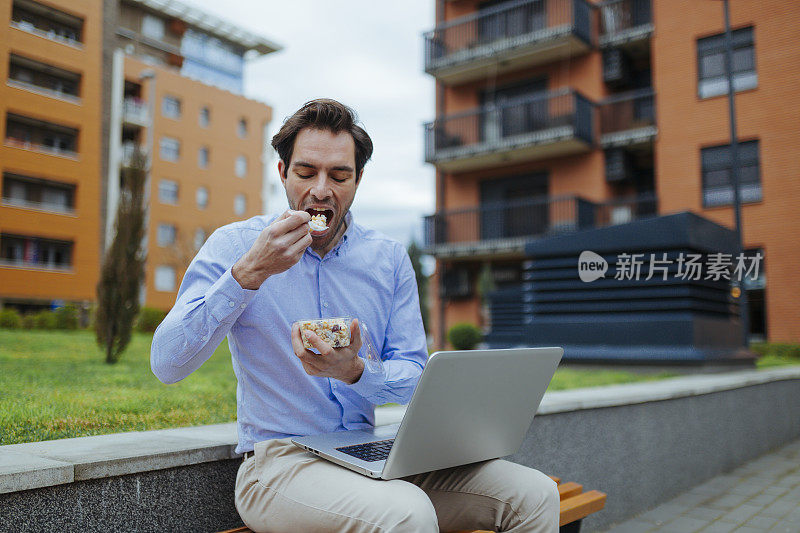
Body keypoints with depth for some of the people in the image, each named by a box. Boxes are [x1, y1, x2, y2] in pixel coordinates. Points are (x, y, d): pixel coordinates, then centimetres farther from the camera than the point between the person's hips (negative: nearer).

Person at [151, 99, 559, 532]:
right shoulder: (234, 246, -3)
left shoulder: (390, 260, 6)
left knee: (534, 494, -13)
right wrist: (250, 272, -24)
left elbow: (415, 379, 3)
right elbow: (167, 364, -13)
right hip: (278, 460, -4)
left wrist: (355, 372, -20)